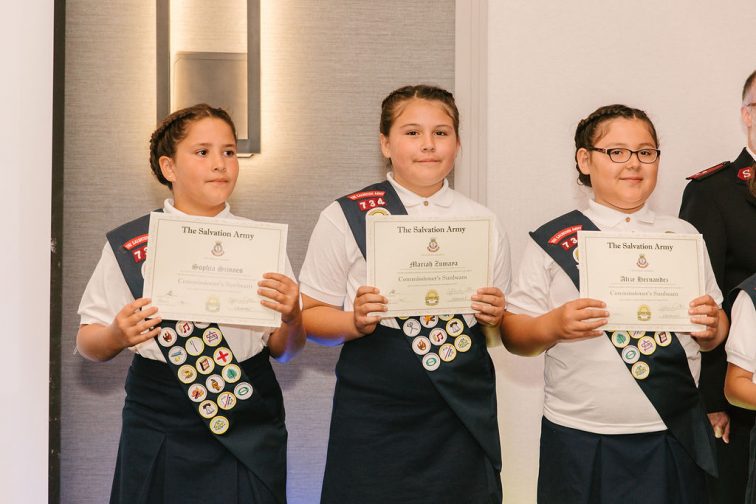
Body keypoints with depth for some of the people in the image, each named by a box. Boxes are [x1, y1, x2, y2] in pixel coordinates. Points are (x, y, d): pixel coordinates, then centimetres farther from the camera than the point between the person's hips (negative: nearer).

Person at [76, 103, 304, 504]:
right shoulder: (127, 246, -1)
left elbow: (283, 350, 6)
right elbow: (88, 344, 2)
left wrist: (292, 318, -16)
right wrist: (117, 336, -20)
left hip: (250, 436, 1)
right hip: (159, 436, -1)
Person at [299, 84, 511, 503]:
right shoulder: (344, 218, -2)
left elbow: (499, 333, 14)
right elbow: (311, 317, 0)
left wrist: (494, 318, -7)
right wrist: (356, 322, -18)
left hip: (464, 419, 3)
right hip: (374, 422, -2)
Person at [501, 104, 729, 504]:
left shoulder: (684, 236, 8)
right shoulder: (553, 242, -1)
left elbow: (713, 335, 13)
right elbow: (513, 335, -2)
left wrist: (711, 327, -9)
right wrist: (555, 325, -21)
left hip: (674, 438, 2)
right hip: (580, 441, -2)